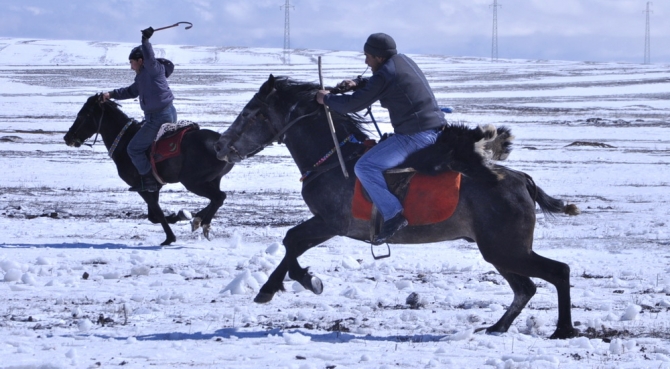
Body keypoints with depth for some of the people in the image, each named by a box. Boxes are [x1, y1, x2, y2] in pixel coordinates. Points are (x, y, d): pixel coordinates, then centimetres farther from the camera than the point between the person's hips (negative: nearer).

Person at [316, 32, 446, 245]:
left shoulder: (385, 74, -15)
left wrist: (327, 99, 4)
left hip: (415, 135, -10)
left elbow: (354, 105, -12)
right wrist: (358, 84, 17)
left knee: (365, 167, -15)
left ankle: (393, 215, -19)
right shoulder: (403, 61, 13)